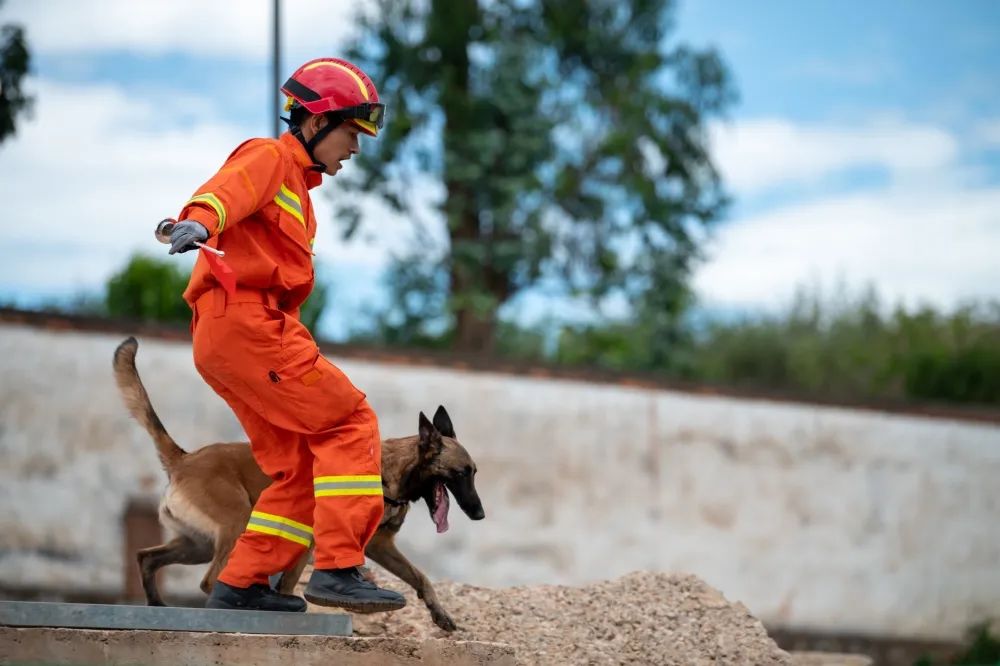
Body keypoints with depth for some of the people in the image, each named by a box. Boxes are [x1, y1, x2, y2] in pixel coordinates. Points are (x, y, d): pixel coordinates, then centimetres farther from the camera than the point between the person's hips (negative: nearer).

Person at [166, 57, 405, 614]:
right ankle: (337, 569, -19)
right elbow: (229, 189, -24)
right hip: (244, 321, -10)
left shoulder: (297, 182, 31)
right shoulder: (269, 157, -1)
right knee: (350, 425, -13)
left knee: (301, 467, 10)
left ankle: (240, 586, 10)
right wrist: (199, 220, -45)